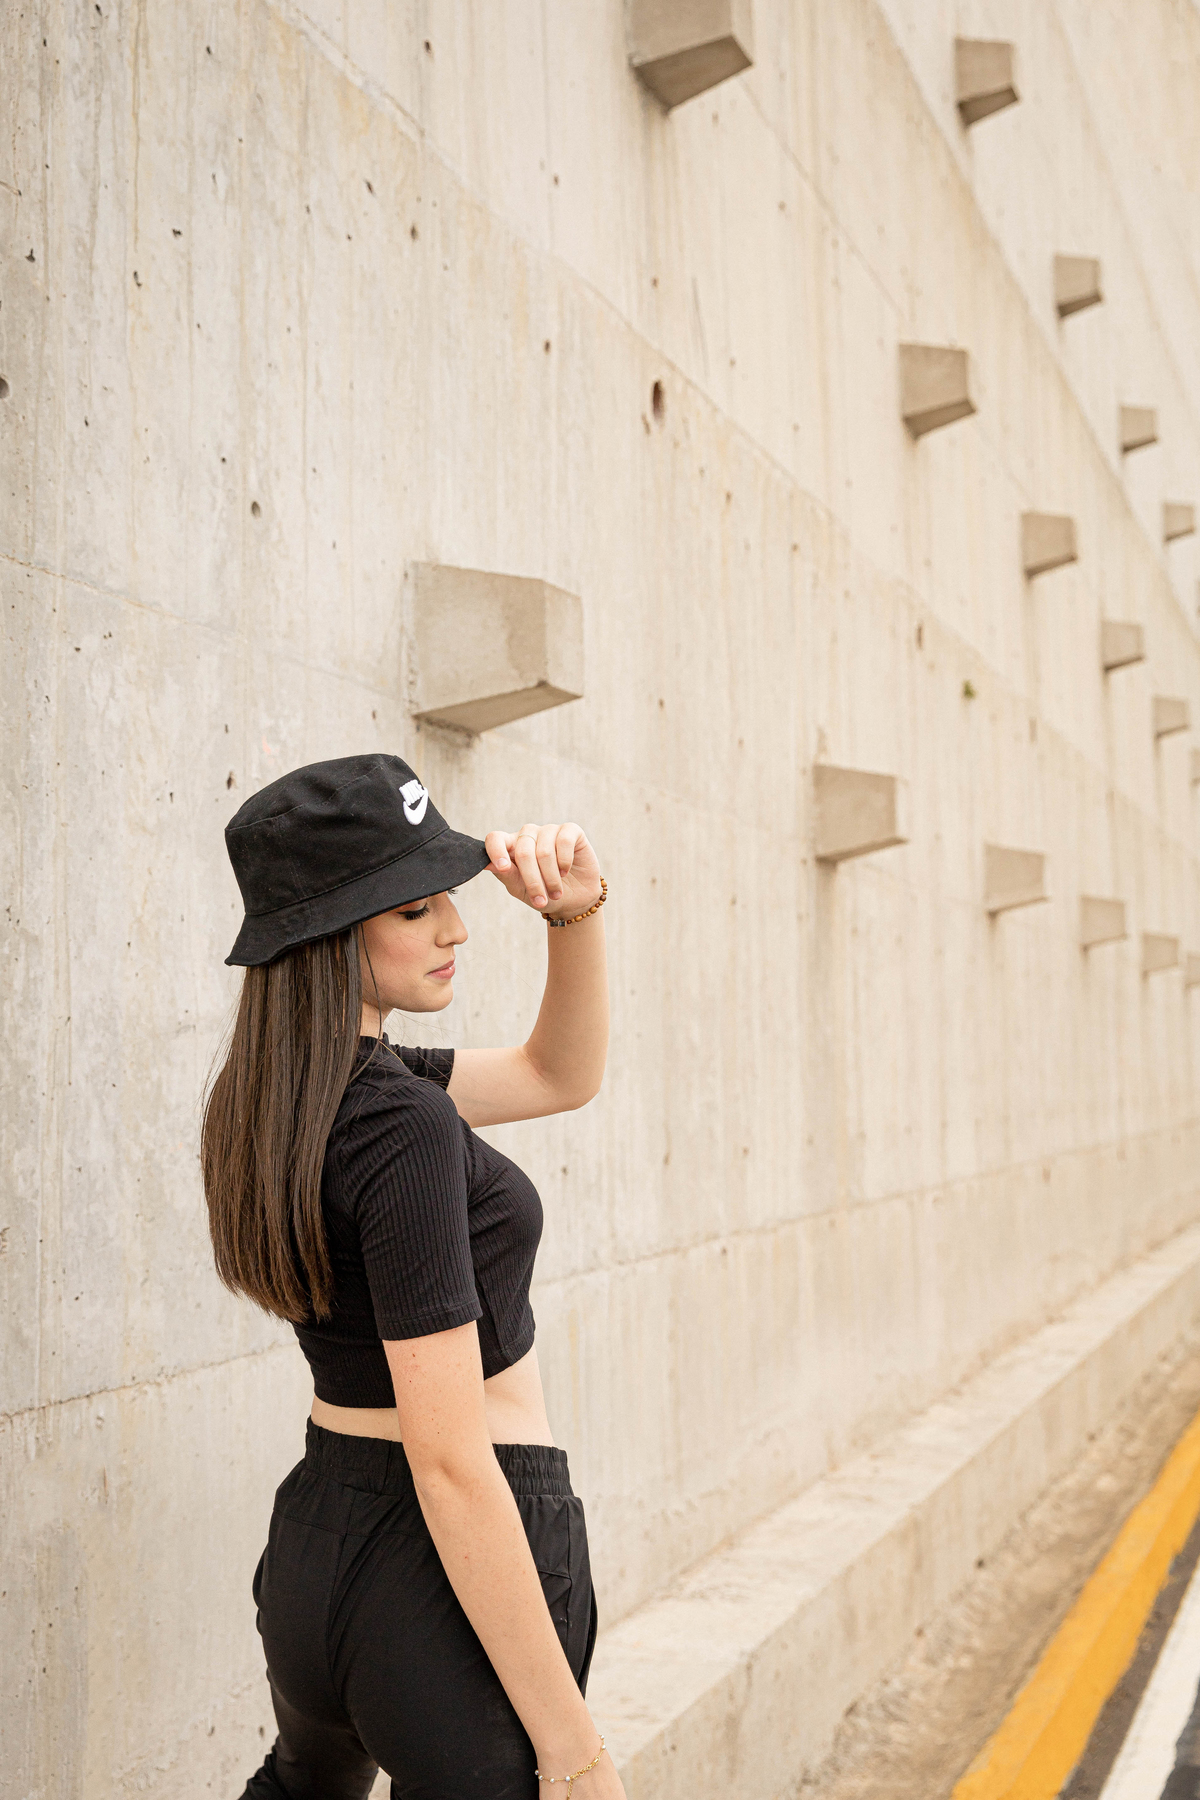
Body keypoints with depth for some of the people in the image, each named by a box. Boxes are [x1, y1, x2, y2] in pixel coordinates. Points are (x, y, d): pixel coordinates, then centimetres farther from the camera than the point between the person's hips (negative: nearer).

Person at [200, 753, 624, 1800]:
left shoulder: (280, 1097, 4)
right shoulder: (404, 1128, -24)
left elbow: (562, 1075, 13)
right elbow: (450, 1462, -26)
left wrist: (575, 911, -4)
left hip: (313, 1544, 9)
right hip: (449, 1570, -9)